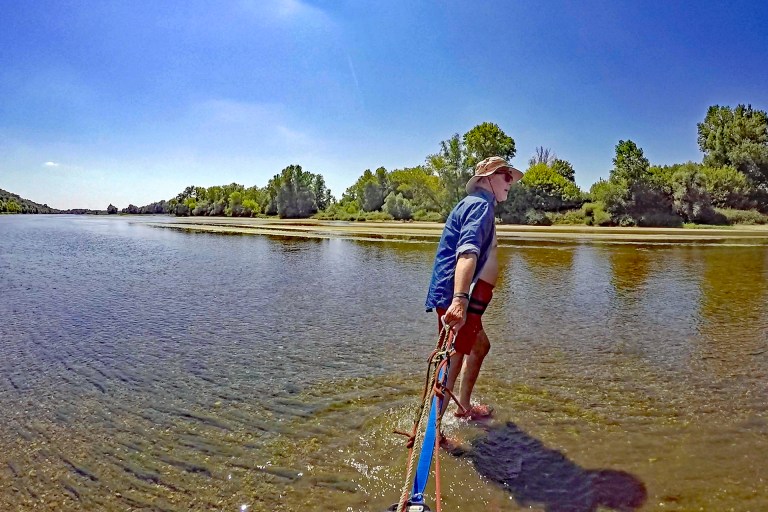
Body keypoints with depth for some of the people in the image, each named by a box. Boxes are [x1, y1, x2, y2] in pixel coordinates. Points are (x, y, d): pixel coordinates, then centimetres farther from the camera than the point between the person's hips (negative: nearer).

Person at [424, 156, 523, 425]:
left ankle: (464, 405, 38)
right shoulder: (481, 205, -13)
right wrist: (459, 299, -44)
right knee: (454, 360, -7)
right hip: (454, 299, -11)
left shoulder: (476, 204, 21)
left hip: (459, 298, 11)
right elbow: (467, 252, -31)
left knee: (480, 346, 25)